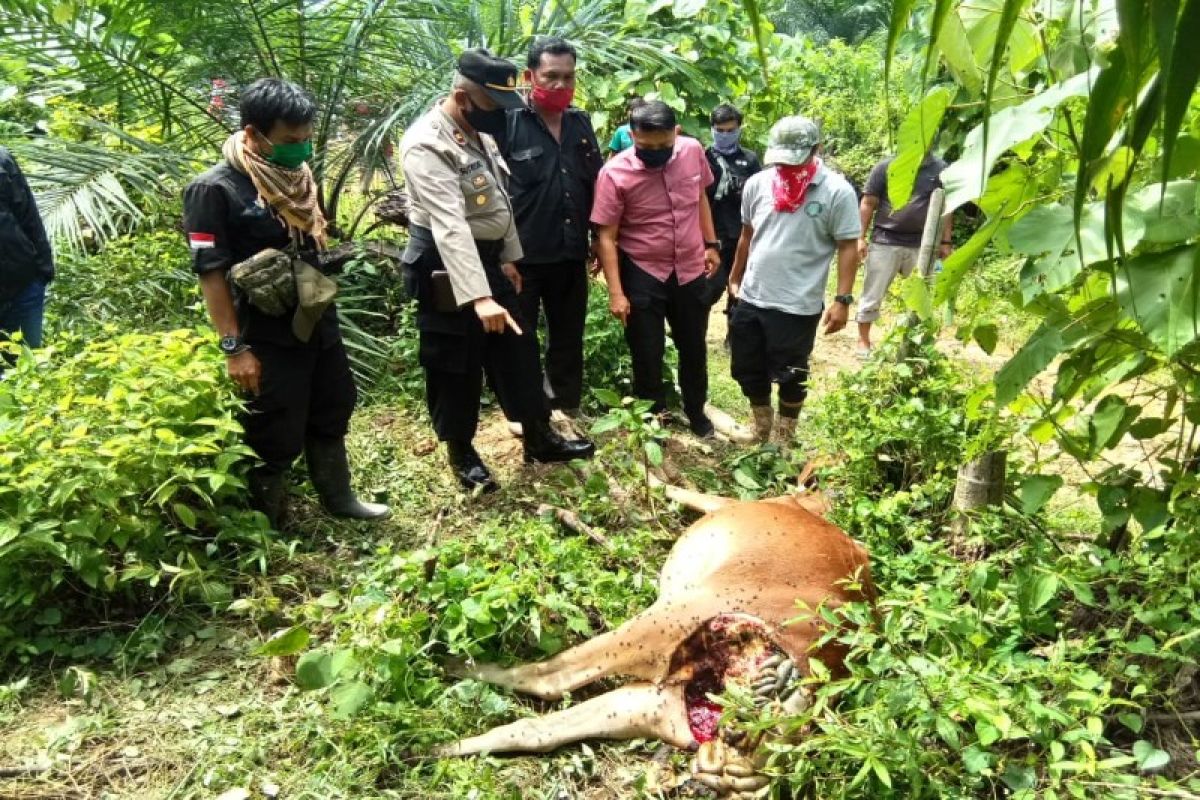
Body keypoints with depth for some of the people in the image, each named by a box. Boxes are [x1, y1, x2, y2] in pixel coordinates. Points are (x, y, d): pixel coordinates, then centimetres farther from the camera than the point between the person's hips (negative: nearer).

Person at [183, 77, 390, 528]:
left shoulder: (297, 174, 4)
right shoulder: (214, 190, -17)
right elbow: (211, 273, -18)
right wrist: (234, 347, -19)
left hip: (318, 323, 7)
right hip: (269, 337, -7)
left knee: (331, 415, 20)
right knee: (276, 439, 3)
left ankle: (338, 498, 40)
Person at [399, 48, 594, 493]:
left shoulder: (480, 130, 5)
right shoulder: (428, 144, -23)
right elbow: (449, 225, -34)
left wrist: (508, 257, 15)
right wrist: (479, 296, -41)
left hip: (487, 256, 9)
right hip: (445, 267, -8)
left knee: (518, 350, 15)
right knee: (456, 367, 5)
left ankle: (539, 439, 30)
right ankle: (461, 454, 25)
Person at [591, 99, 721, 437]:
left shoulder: (693, 151, -8)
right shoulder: (615, 173, -20)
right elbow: (607, 236, -16)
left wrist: (711, 244, 12)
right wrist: (616, 292, -18)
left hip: (691, 270, 4)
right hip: (642, 275, -3)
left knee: (693, 348, 18)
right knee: (647, 355, 7)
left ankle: (696, 411, 39)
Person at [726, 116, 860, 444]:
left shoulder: (837, 191, -12)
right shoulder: (757, 183, 2)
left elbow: (848, 248, -9)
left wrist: (842, 300, -14)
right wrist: (735, 278, 20)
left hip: (797, 306, -5)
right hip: (750, 299, 5)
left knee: (790, 377, 11)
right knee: (748, 371, 17)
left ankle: (784, 440, 33)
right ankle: (762, 431, 41)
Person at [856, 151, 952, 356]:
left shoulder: (940, 169, 4)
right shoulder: (886, 167, -3)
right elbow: (868, 204, 0)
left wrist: (945, 242, 5)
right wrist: (861, 237, -6)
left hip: (921, 245, 2)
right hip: (885, 242, -2)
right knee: (872, 296, 4)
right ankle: (863, 341, 17)